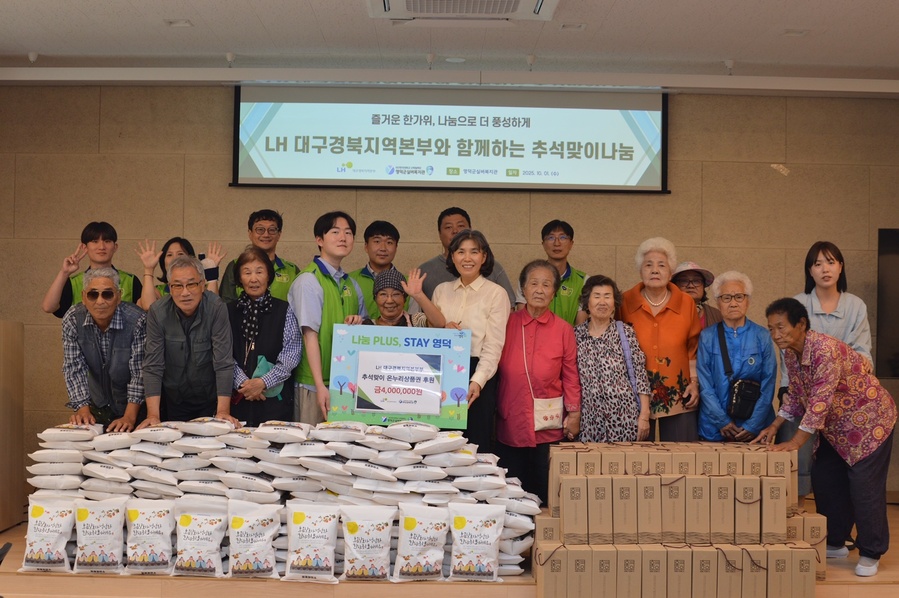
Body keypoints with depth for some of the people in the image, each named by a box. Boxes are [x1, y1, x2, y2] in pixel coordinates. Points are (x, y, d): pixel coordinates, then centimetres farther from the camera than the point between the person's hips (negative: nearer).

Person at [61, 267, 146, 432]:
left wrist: (129, 417, -25)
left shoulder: (137, 321, -19)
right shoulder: (72, 319, -8)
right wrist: (83, 409, -20)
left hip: (134, 407, -3)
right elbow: (74, 369, -8)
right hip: (97, 407, 3)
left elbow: (140, 373, -17)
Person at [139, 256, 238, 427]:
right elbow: (152, 366, -13)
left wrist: (223, 411, -26)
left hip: (210, 397, -1)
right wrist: (153, 415, -22)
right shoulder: (158, 312, -13)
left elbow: (224, 362, -18)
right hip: (172, 399, 1)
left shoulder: (216, 308, -17)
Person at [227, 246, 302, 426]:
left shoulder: (284, 311, 2)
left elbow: (291, 356, -5)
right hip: (237, 398, 1)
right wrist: (243, 382, -14)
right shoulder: (229, 311, 8)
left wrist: (264, 382, -15)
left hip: (275, 398, -1)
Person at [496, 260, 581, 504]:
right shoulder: (507, 324, 4)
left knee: (545, 493, 5)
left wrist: (574, 413, -3)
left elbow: (570, 374, 5)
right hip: (510, 423, 1)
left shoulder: (563, 329, 2)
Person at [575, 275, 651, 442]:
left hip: (624, 418, -1)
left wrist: (644, 416, -5)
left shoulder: (626, 333, 1)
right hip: (589, 420, 1)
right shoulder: (576, 334, 5)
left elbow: (640, 375, -1)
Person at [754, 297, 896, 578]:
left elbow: (820, 401, -34)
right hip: (835, 427, 9)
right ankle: (835, 543, 26)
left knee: (864, 486, -5)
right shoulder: (790, 352, -4)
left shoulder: (825, 350, -31)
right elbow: (795, 394, 8)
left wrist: (796, 442, -32)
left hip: (868, 421, -9)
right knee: (825, 480, 11)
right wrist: (774, 426, -1)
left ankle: (870, 553, 10)